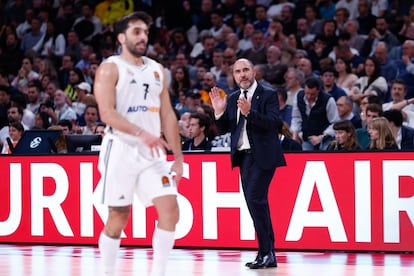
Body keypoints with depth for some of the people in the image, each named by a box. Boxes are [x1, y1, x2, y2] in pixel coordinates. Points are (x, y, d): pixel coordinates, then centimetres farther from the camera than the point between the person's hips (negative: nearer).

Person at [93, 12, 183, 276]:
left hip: (153, 153, 5)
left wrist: (178, 157, 10)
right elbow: (107, 113, -15)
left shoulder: (157, 70, 15)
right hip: (121, 151, -5)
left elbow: (168, 116, 16)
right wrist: (141, 133, -28)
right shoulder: (111, 68, -3)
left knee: (170, 211, -7)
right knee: (118, 217, -1)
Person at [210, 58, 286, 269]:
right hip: (243, 156, 7)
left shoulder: (268, 95, -4)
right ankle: (267, 253, 14)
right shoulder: (232, 99, 14)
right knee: (255, 203, 9)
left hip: (262, 156, -7)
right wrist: (219, 112, -7)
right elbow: (223, 129, 11)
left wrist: (249, 113, -28)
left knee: (255, 199, -17)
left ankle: (266, 253, -12)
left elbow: (273, 123, -17)